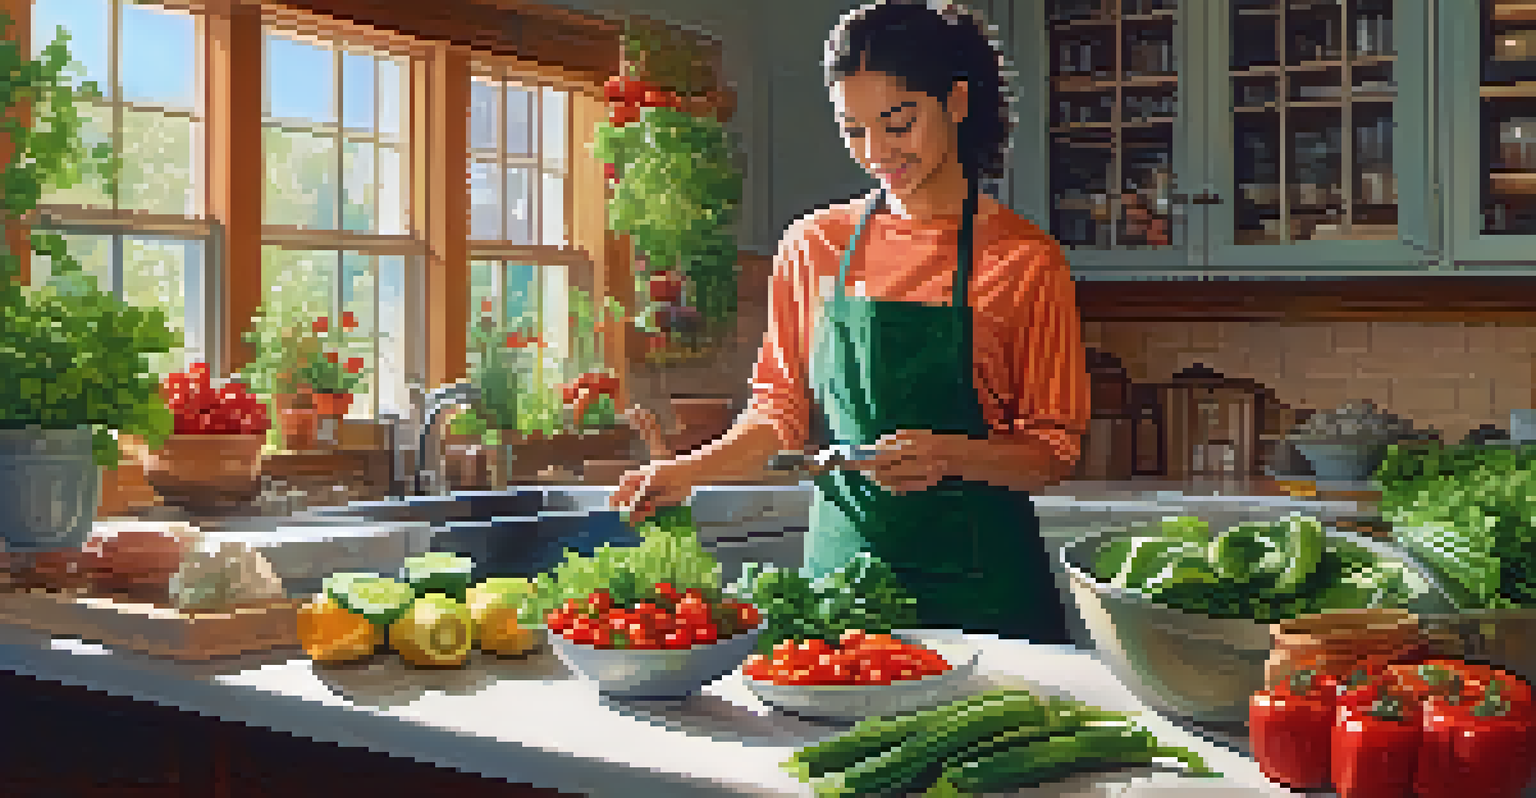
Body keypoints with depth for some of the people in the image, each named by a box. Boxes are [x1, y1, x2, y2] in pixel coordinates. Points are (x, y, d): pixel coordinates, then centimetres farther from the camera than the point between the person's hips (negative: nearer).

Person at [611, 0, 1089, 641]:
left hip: (979, 582, -2)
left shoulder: (1026, 261, -4)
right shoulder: (814, 246, 6)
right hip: (840, 559, 3)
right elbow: (782, 412, 11)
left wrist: (950, 455, -21)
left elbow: (1053, 455, -3)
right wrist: (687, 471, -5)